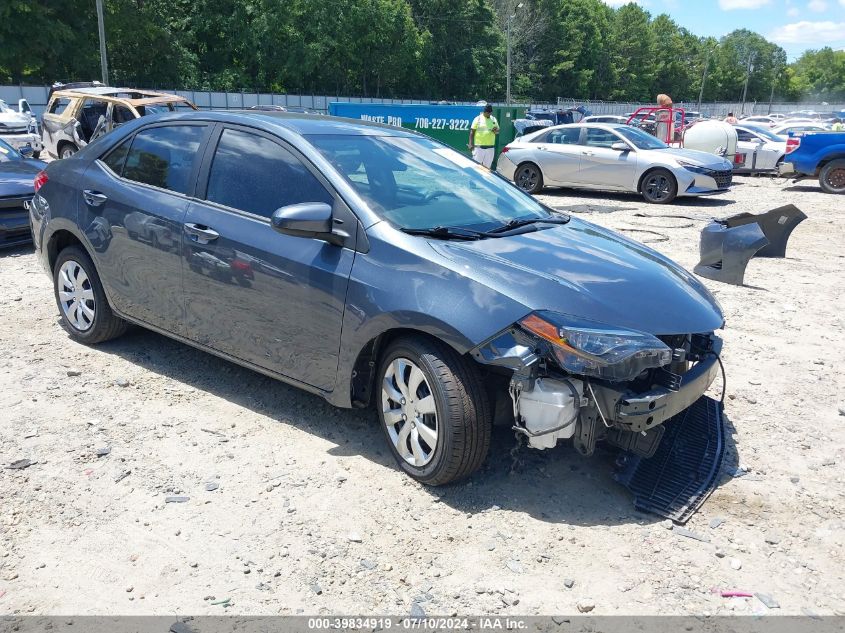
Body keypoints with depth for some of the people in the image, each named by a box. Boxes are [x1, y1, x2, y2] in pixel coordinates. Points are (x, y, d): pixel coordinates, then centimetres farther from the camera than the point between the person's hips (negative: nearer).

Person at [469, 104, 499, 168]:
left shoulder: (494, 119, 10)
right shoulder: (478, 119, -2)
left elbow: (498, 131, 17)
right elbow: (472, 132, -2)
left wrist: (495, 131, -9)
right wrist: (471, 144, -10)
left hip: (490, 147, 4)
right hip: (479, 146, -4)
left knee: (487, 166, 8)